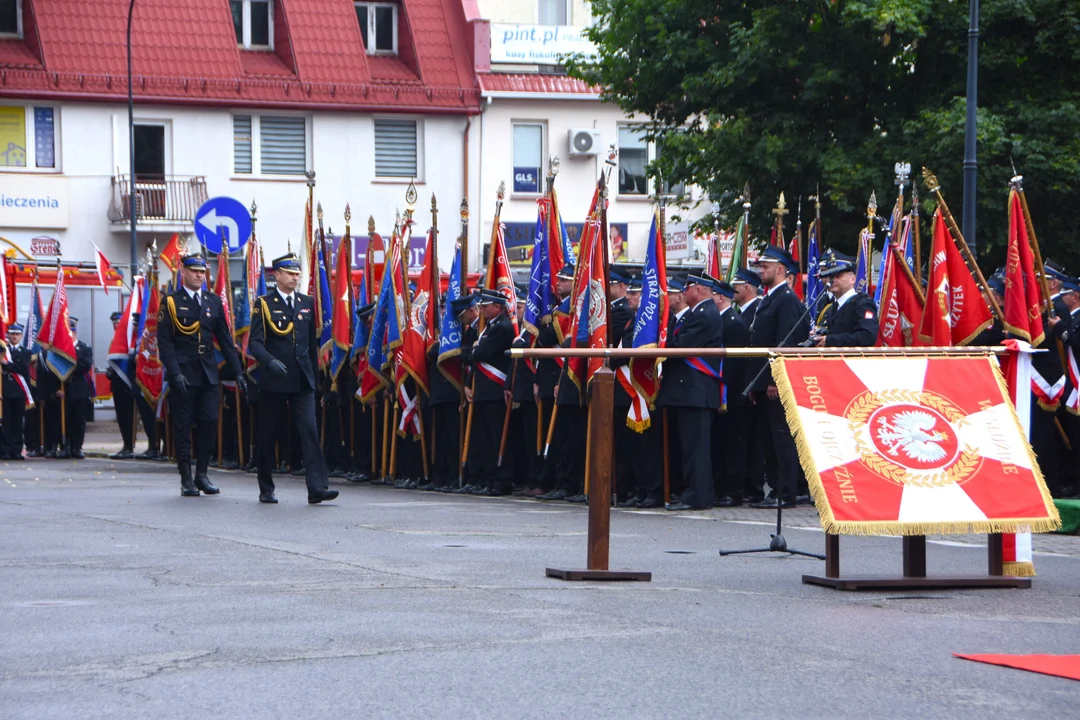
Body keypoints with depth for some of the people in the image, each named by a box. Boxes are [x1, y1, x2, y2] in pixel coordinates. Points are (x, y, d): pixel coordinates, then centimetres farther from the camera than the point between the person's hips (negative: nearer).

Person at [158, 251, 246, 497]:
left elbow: (225, 340, 14)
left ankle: (202, 474, 11)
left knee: (209, 423, -1)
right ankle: (186, 479, 6)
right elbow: (164, 341, -6)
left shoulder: (214, 302, 12)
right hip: (183, 374, -4)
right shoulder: (171, 302, -1)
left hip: (209, 374, 4)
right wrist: (175, 373, -16)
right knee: (183, 426, 0)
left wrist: (236, 371, 7)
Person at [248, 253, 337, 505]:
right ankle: (266, 489, 17)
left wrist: (314, 371, 14)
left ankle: (317, 487, -15)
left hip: (302, 380, 3)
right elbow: (255, 342, -9)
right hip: (273, 380, -3)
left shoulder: (307, 303, 12)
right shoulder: (264, 304, -1)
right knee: (268, 435, 6)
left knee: (310, 430, -9)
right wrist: (270, 361, -26)